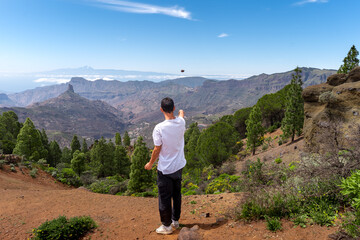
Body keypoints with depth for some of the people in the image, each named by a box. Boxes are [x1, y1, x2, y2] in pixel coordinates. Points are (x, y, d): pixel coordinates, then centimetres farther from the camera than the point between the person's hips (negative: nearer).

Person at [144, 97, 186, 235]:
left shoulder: (159, 128, -23)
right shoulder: (181, 123, -7)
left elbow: (157, 150, -16)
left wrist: (150, 163, 1)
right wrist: (181, 113, 44)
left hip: (165, 169, -5)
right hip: (179, 166, 6)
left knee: (164, 197, 10)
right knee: (177, 194, 21)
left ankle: (167, 226, 23)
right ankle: (175, 220, 37)